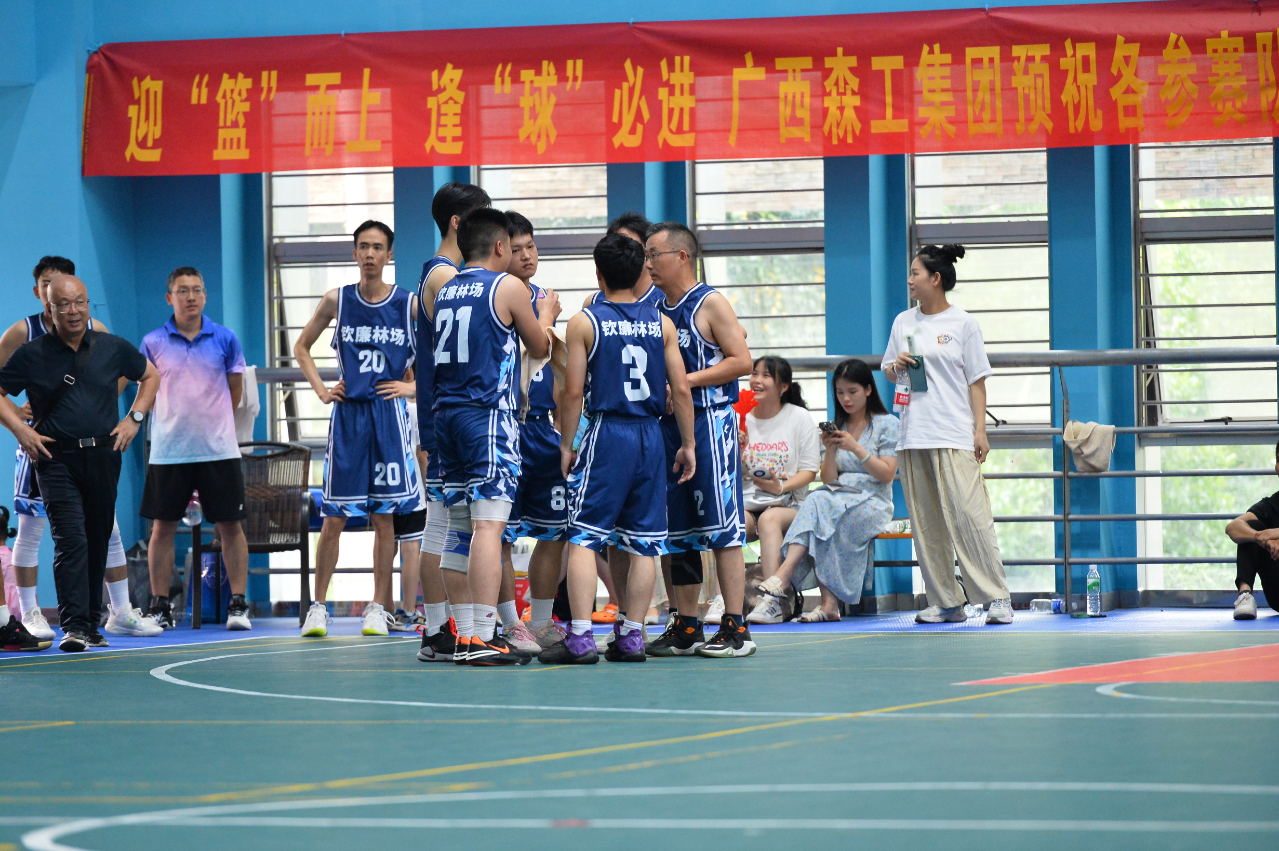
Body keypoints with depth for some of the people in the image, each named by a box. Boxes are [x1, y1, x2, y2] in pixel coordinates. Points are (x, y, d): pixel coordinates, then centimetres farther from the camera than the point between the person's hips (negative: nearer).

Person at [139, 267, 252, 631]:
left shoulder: (224, 339, 3)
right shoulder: (153, 343, 2)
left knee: (230, 526, -1)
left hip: (218, 450, 0)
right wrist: (178, 420, 8)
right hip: (168, 450, 0)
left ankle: (238, 604, 5)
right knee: (162, 528, 2)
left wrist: (212, 422, 11)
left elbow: (235, 389, 12)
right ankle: (159, 607, 10)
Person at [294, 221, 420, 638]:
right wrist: (321, 389, 5)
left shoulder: (409, 305, 0)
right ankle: (318, 607, 6)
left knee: (384, 516, 2)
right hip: (347, 415, 1)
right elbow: (301, 347, 16)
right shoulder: (336, 301, 3)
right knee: (334, 517, 0)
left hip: (388, 415, 0)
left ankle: (378, 608, 8)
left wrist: (414, 386, -4)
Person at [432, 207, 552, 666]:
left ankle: (458, 633, 15)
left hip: (447, 414, 7)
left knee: (460, 526, 13)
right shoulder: (507, 287, -3)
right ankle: (481, 637, -17)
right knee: (488, 524, -11)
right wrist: (546, 316, 30)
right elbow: (539, 348, 8)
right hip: (490, 414, -7)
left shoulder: (444, 292, 14)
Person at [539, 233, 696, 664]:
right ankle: (631, 636, 9)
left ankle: (580, 638, -10)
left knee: (583, 538, -2)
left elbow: (573, 391, -5)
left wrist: (566, 445, 5)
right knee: (644, 542, 8)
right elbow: (682, 390, 4)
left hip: (607, 434, -3)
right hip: (651, 435, 3)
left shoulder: (584, 322, -3)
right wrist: (687, 445, 12)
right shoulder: (661, 322, 5)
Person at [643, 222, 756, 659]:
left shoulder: (710, 304, -6)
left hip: (710, 422, -8)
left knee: (721, 526, -9)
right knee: (677, 531, 8)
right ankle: (686, 627, 14)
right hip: (668, 426, 8)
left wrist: (685, 381, -17)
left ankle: (735, 628, -10)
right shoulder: (656, 311, 15)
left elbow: (741, 361, -13)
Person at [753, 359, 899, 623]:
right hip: (837, 497, 4)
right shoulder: (836, 427, 18)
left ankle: (778, 584, -42)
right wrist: (830, 451, -7)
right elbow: (828, 480, 10)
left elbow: (887, 474, -5)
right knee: (817, 501, -33)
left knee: (819, 505, -32)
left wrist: (856, 448, -14)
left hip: (872, 504, -4)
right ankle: (829, 603, -38)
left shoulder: (887, 424, 6)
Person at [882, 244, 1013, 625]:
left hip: (955, 436, -5)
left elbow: (976, 381, 1)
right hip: (913, 434, 5)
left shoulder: (963, 323, 1)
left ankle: (997, 597, -9)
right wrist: (897, 365, -1)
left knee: (969, 515, -12)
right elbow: (888, 373, 23)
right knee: (926, 522, 2)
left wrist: (980, 430, -6)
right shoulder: (903, 323, 14)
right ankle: (945, 602, 6)